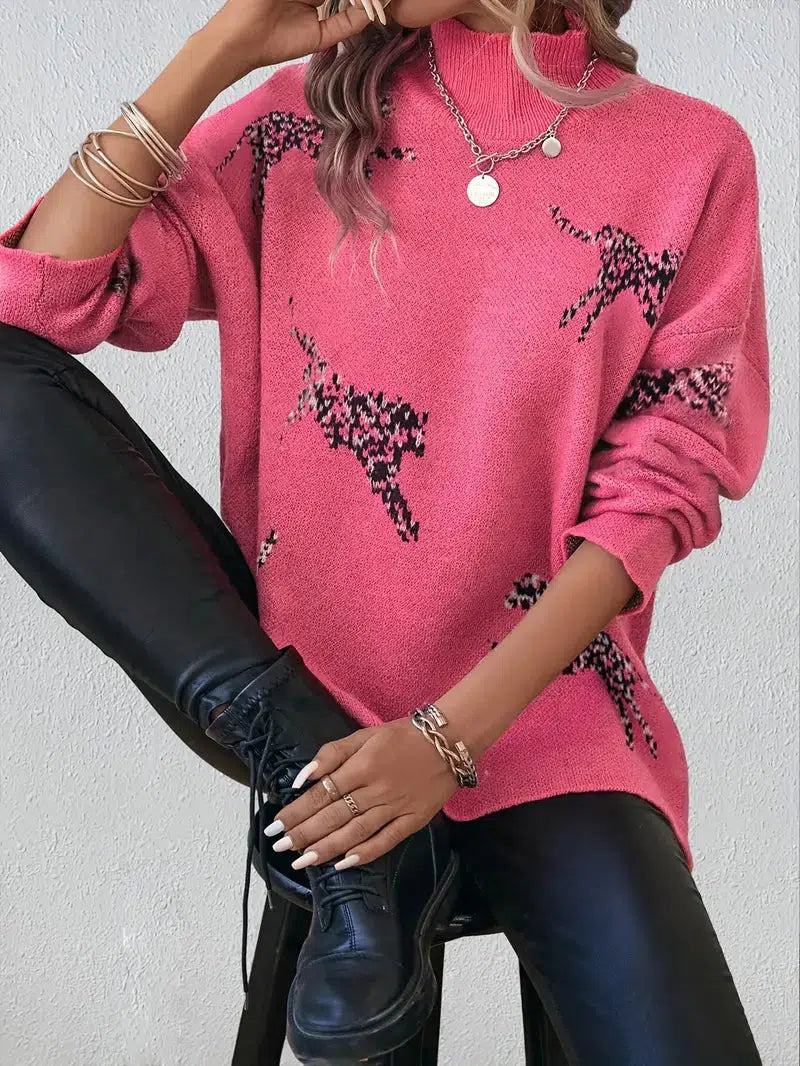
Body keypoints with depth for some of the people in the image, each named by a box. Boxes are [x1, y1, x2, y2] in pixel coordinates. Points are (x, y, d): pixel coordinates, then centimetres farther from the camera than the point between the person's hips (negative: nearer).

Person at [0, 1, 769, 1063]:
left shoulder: (691, 155, -1)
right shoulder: (306, 119, 4)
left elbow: (660, 488, -7)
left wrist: (451, 735, -16)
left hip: (532, 689, -2)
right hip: (283, 674, 3)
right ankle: (330, 809, -16)